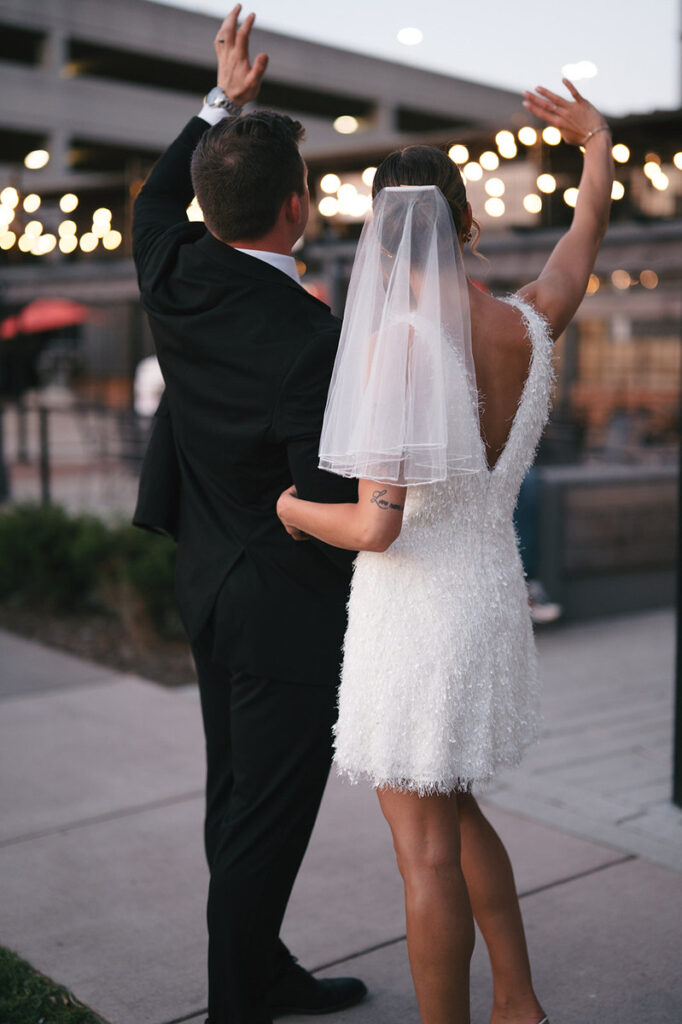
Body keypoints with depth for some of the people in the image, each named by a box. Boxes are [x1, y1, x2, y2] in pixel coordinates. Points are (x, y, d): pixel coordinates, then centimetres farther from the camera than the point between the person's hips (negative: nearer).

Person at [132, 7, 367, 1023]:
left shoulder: (177, 278, -4)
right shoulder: (311, 339, -26)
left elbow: (156, 198, 20)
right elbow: (331, 506, -27)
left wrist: (221, 102, 25)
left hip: (210, 587, 9)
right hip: (286, 608, -8)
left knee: (236, 803, 20)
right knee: (268, 821, 6)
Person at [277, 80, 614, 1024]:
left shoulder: (397, 343, -22)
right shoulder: (528, 328, -4)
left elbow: (376, 527, -24)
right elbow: (587, 231, 17)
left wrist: (296, 510, -3)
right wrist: (599, 144, 35)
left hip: (415, 614, -7)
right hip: (492, 596, 7)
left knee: (426, 852, 7)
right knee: (455, 817, 26)